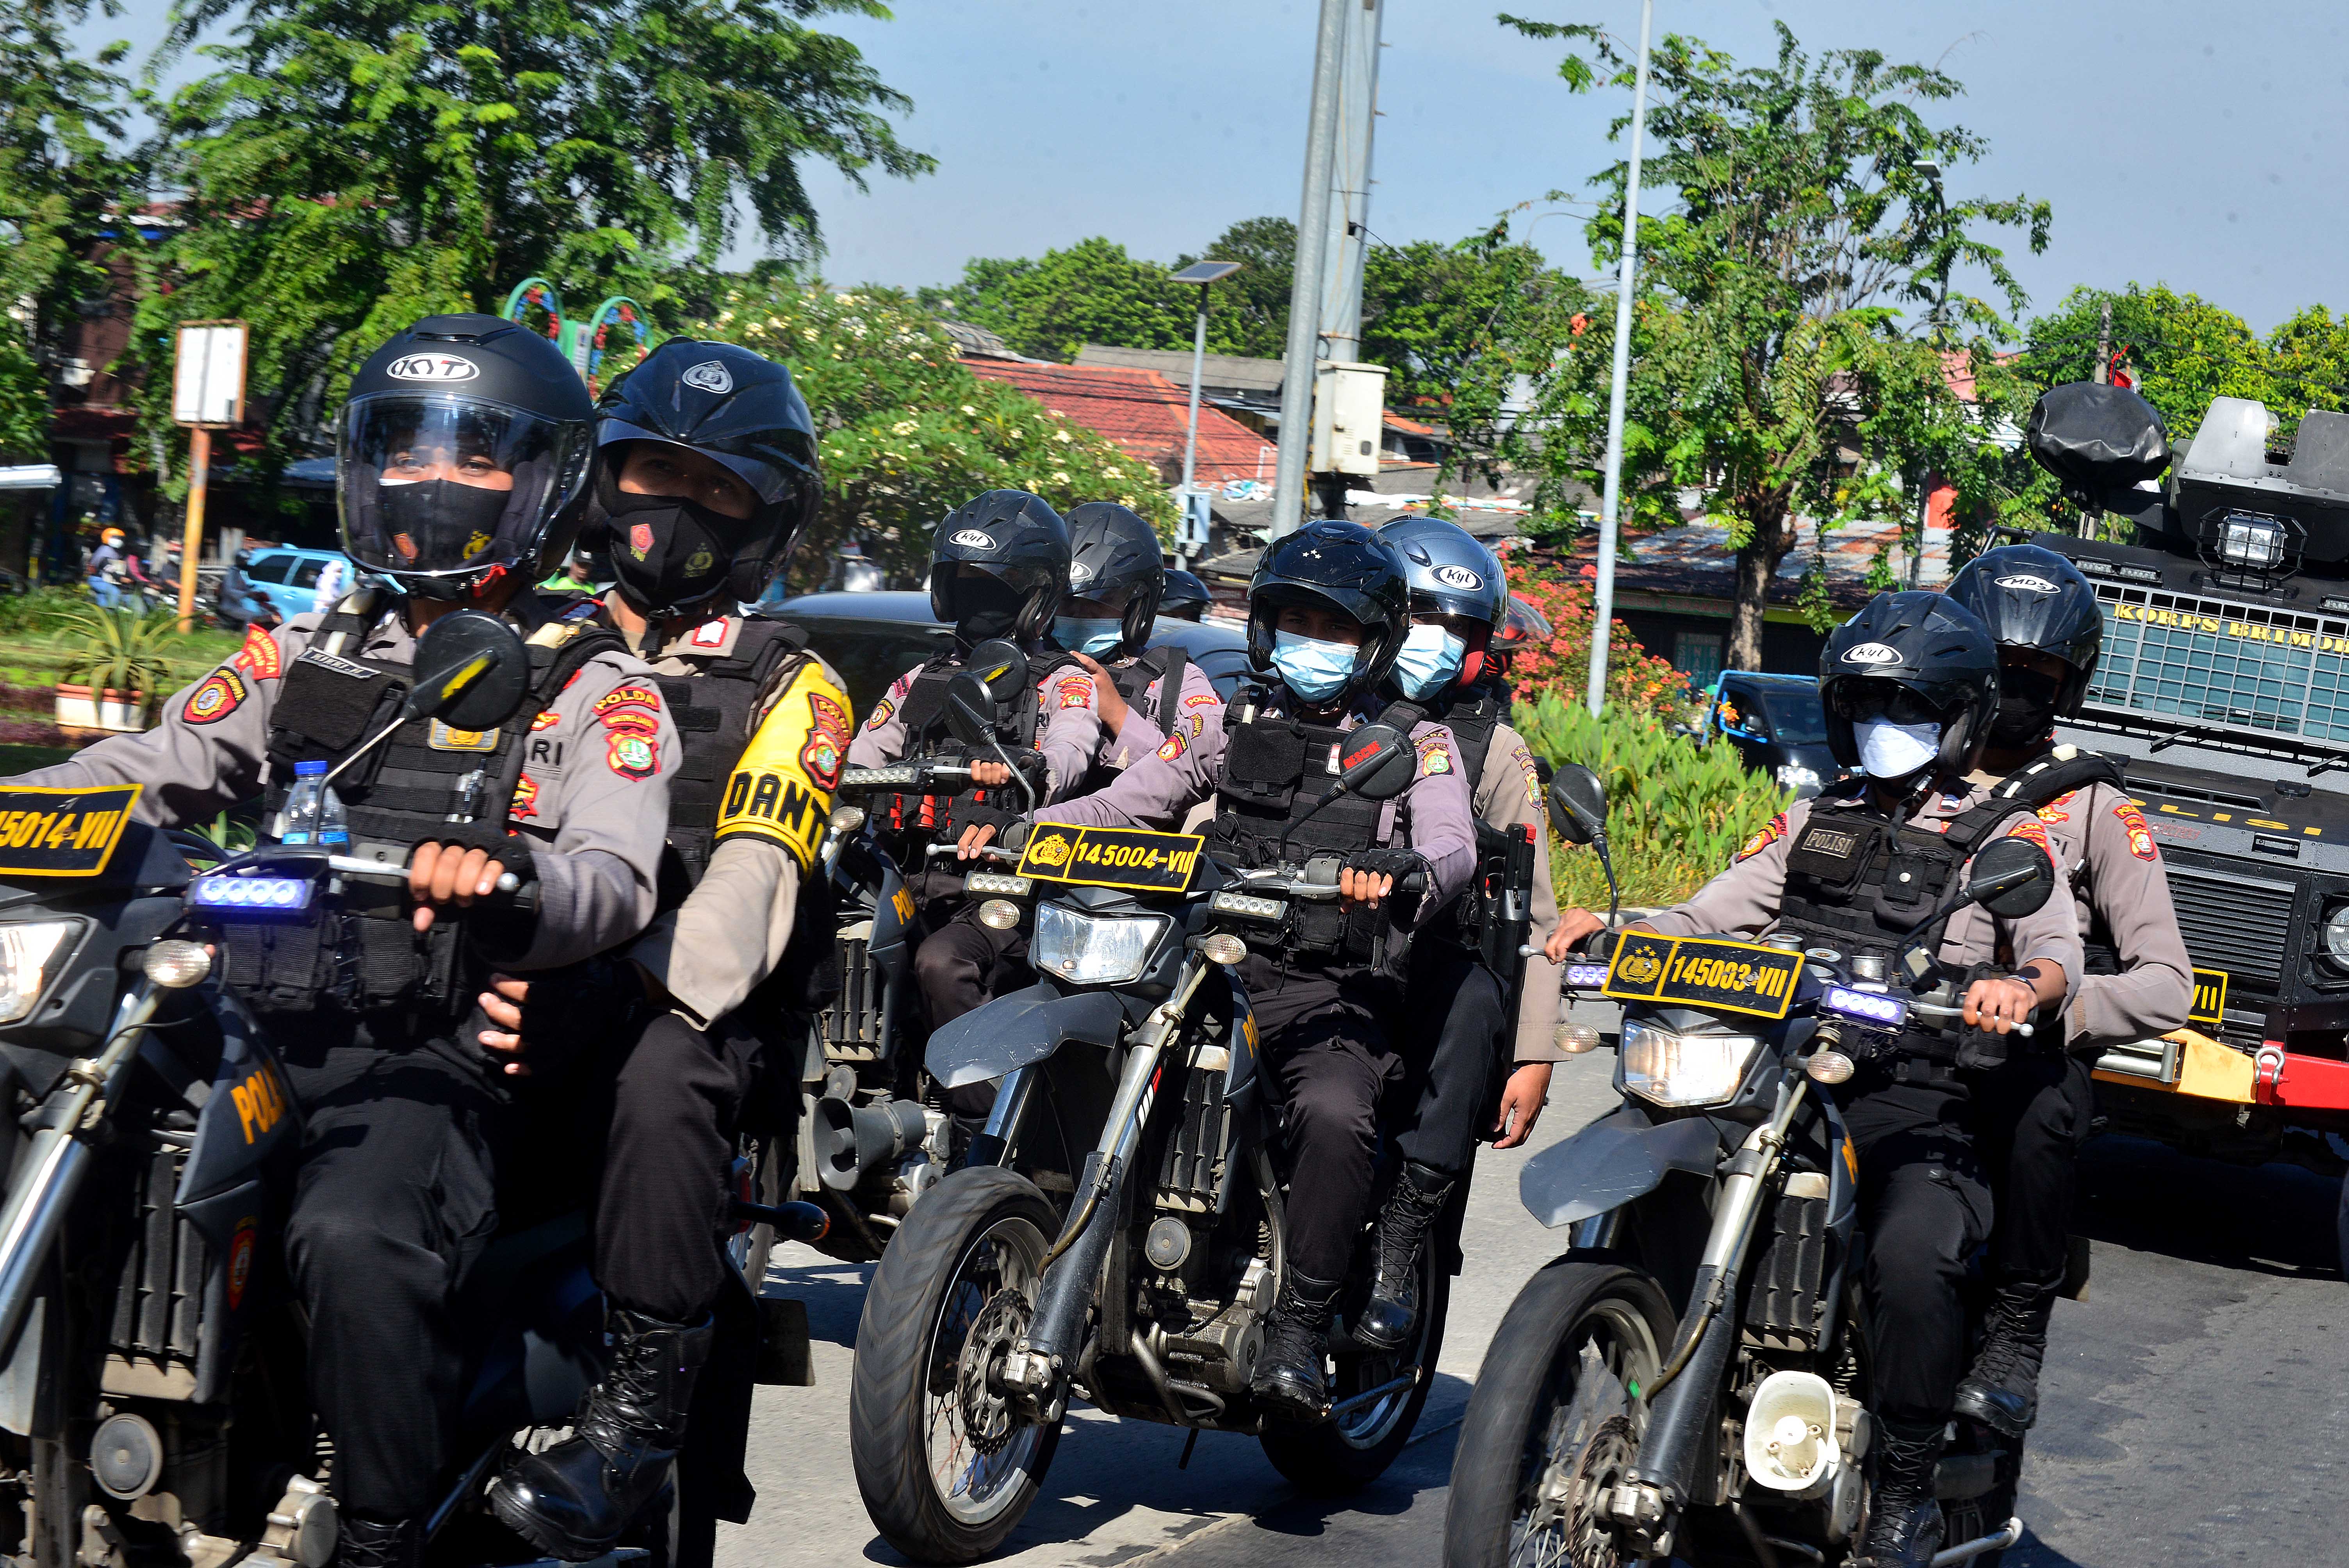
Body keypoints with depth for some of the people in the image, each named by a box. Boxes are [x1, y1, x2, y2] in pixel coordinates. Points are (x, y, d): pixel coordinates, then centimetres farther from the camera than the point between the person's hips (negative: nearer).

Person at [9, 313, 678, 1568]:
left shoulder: (593, 689, 8)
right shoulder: (302, 655, 24)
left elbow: (613, 879, -8)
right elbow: (152, 768, 17)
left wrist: (503, 881, -31)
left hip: (434, 1060, -5)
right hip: (249, 1031, 5)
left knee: (356, 1239, -35)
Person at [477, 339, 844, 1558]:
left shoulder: (789, 690, 7)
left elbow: (744, 903, -10)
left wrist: (595, 995, -29)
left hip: (688, 1001, -4)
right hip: (517, 969, 4)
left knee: (660, 1080, -37)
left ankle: (642, 1408, -31)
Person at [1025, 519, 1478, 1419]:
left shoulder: (1415, 744, 11)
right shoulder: (1234, 724, 21)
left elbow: (1453, 846, -7)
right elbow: (1124, 804, 15)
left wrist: (1399, 870, -31)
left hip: (1332, 995, -3)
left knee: (1334, 1114, -34)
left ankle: (1298, 1333, -26)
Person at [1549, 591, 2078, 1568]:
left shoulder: (2003, 837, 10)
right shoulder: (1811, 823, 25)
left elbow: (2057, 947, -6)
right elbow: (1703, 918, 20)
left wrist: (2023, 988, -31)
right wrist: (1606, 929, -1)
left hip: (1918, 1105, -4)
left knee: (1912, 1258, -33)